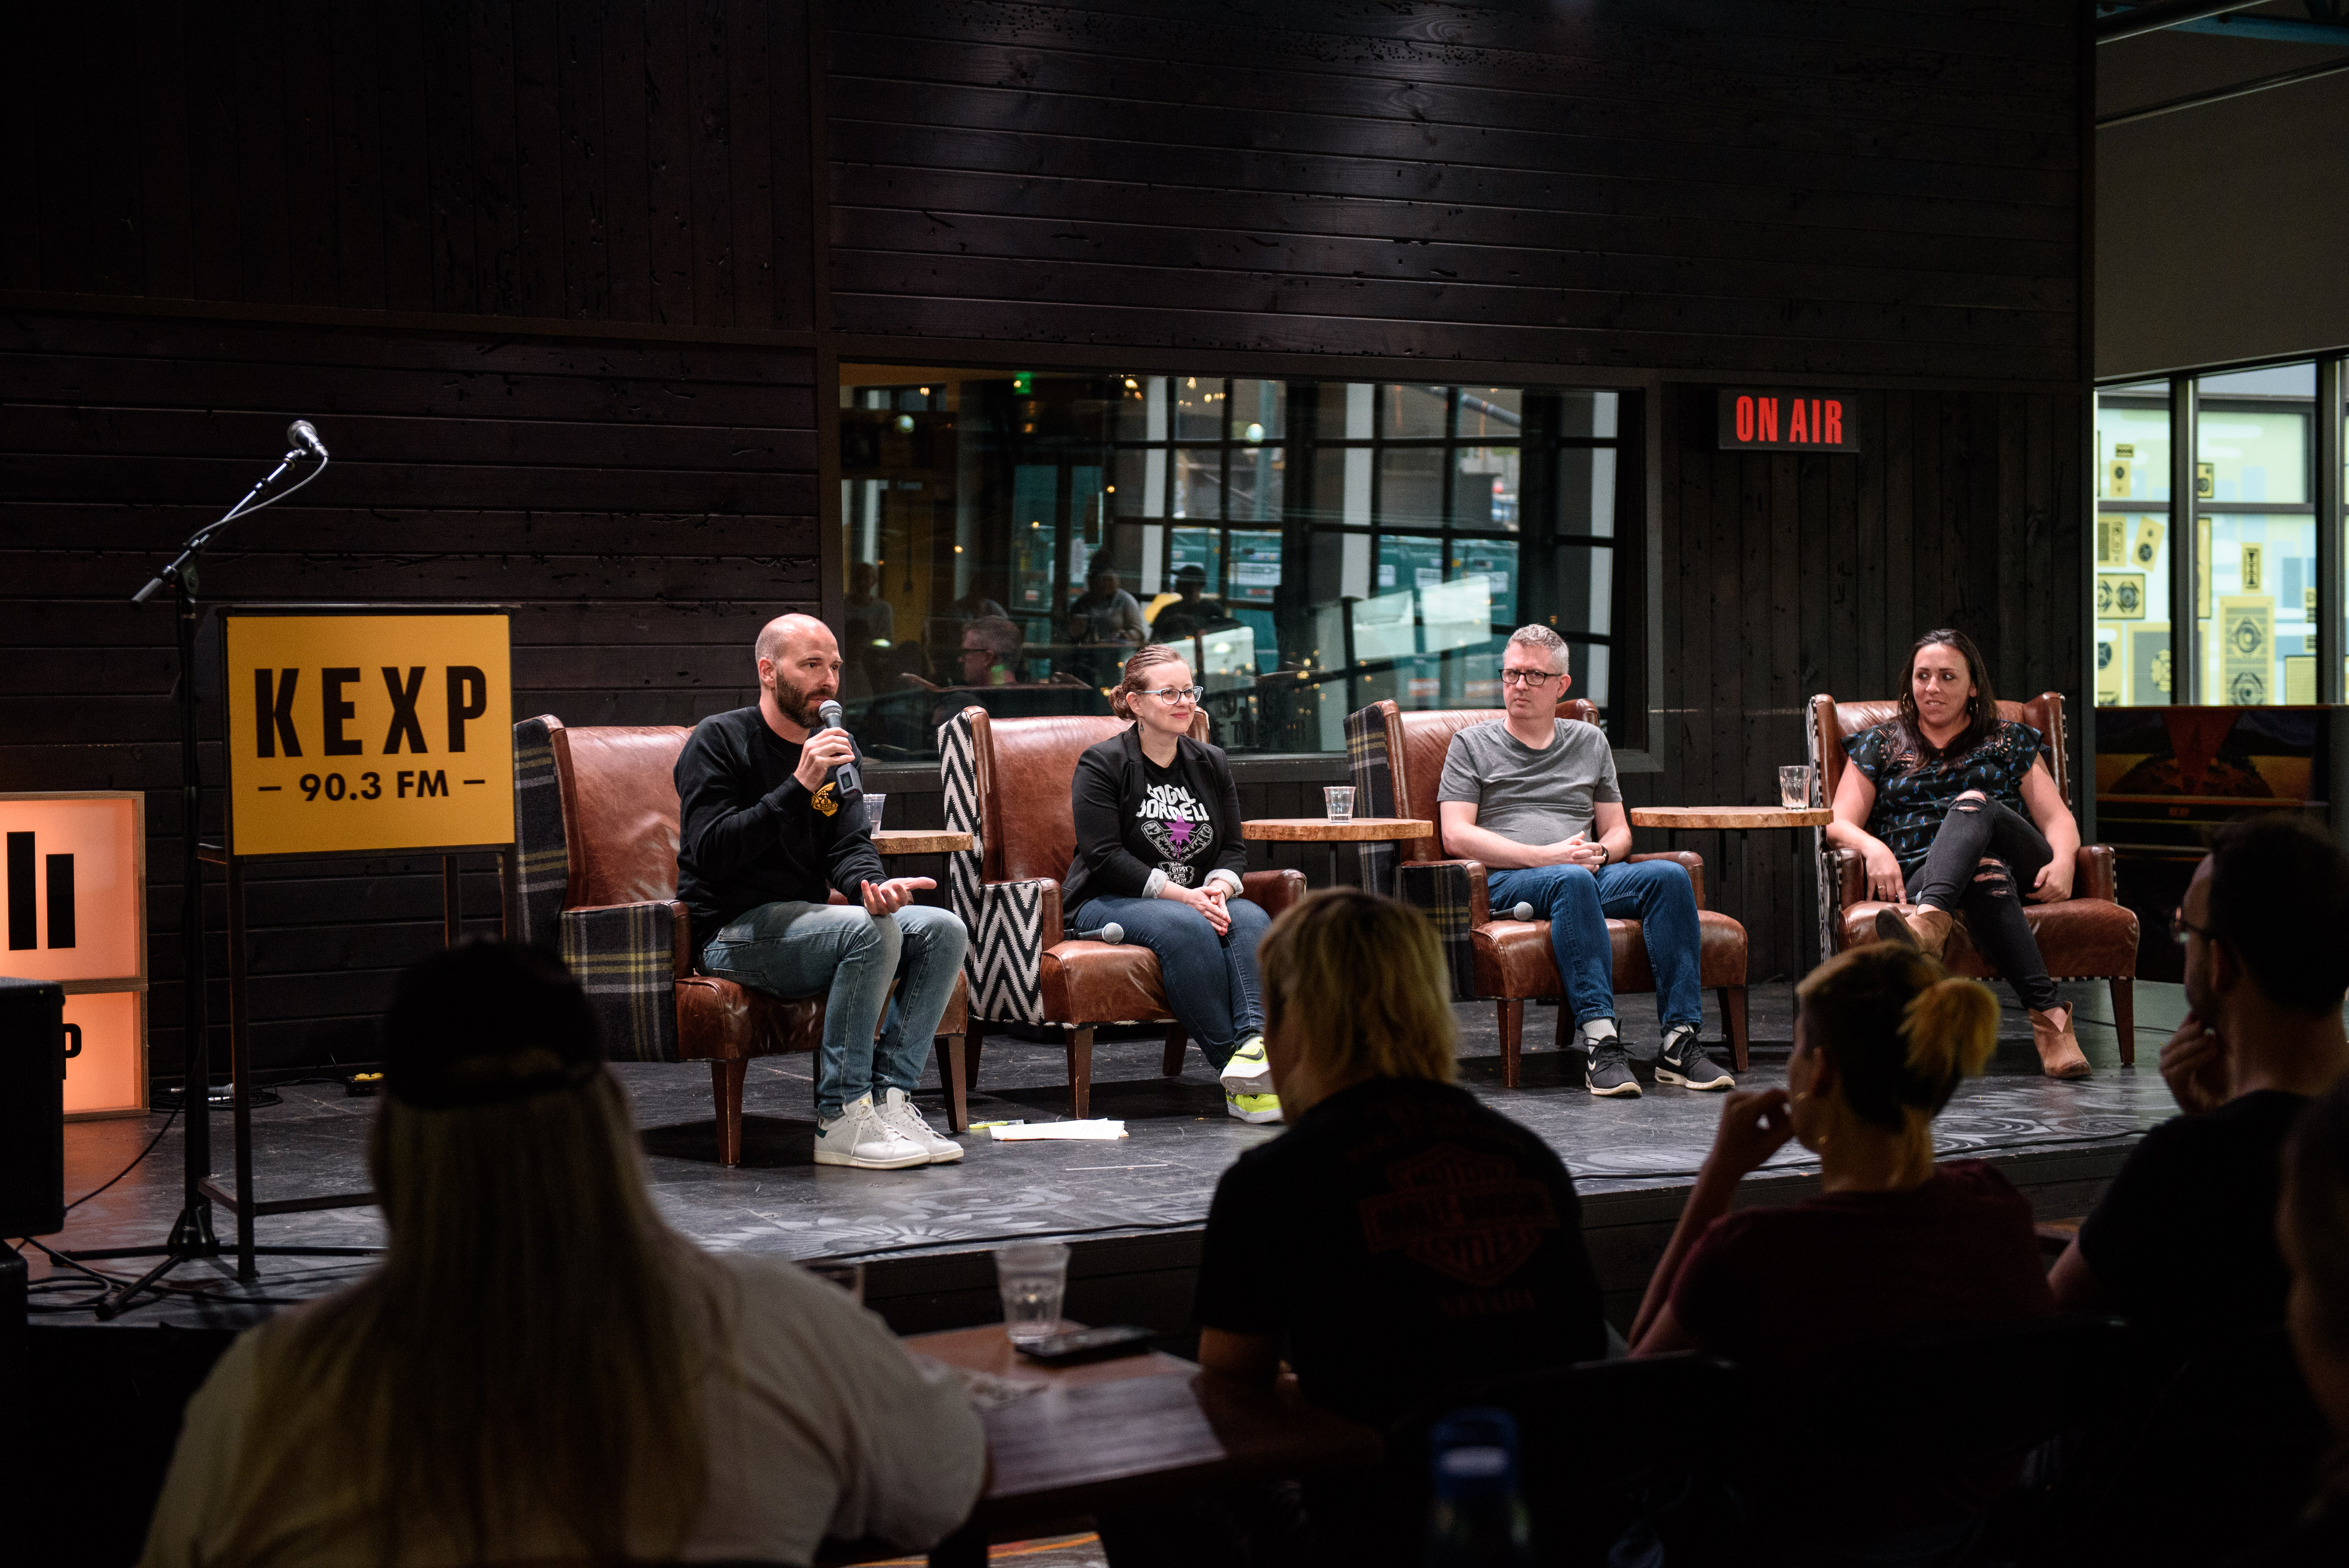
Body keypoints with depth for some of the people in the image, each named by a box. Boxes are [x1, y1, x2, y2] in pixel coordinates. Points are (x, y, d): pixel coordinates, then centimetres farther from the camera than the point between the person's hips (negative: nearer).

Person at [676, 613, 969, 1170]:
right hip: (733, 931, -7)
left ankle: (888, 1097, -14)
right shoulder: (718, 740, -9)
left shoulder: (835, 746, 12)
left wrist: (873, 885, -21)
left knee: (945, 931, -10)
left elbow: (849, 846, 4)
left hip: (805, 921, 8)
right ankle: (841, 1120, -26)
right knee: (870, 933, -31)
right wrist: (800, 786, -27)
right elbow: (711, 853, -21)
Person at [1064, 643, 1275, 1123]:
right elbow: (1105, 856, -13)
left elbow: (1234, 847, 12)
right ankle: (1235, 1072, -39)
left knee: (1251, 918, -28)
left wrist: (1220, 887, -13)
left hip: (1197, 899, 5)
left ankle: (1254, 1042, -47)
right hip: (1109, 903, -5)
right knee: (1187, 927, -36)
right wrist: (1180, 894, -21)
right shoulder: (1101, 765, -3)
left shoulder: (1211, 764, 14)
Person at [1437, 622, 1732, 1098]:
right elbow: (1456, 836, 0)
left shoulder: (1591, 742, 25)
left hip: (1593, 875, 4)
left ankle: (1680, 1044, -33)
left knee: (1669, 875, -26)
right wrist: (1546, 856, -11)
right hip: (1506, 881, -4)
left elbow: (1618, 830, 23)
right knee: (1571, 881, -39)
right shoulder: (1472, 745, 13)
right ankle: (1601, 1045, -48)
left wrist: (1601, 853, -3)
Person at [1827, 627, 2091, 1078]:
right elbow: (1838, 825, 9)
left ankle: (1929, 924, -63)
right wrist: (1874, 848, -15)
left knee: (1973, 802, -34)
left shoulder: (2010, 741, 23)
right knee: (1987, 874, -38)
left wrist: (2063, 861, -11)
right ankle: (2048, 1013, -55)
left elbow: (2057, 817, 13)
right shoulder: (1879, 745, 22)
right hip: (1919, 876, 0)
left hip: (2017, 864, 0)